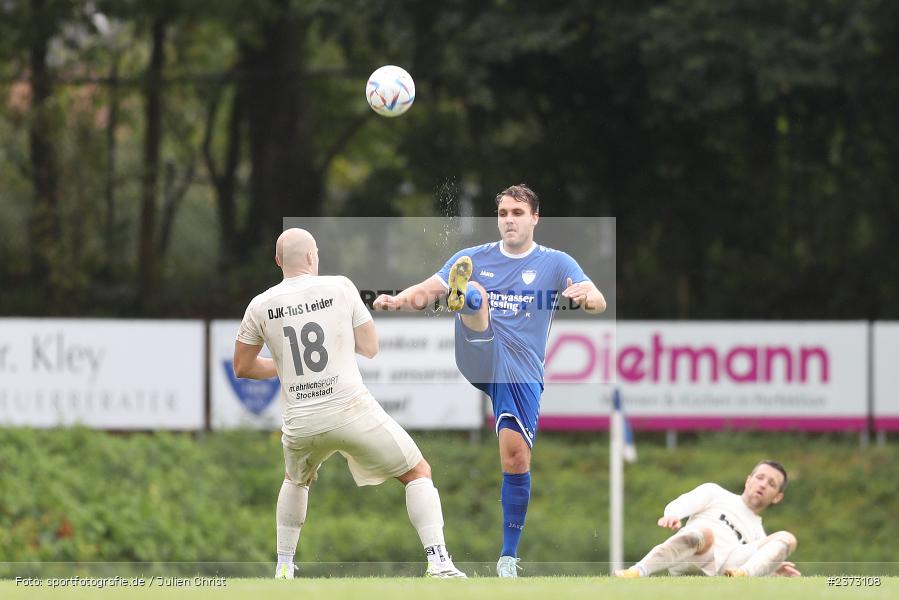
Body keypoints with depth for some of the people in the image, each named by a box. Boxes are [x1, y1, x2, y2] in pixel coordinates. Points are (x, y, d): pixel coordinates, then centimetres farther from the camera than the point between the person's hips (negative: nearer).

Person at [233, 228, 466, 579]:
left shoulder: (261, 306, 3)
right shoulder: (340, 289, -2)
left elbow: (242, 368, 12)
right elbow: (370, 348, 4)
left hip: (300, 423, 3)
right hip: (352, 411, -3)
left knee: (295, 480, 35)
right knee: (418, 472, 10)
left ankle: (284, 566, 30)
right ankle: (437, 560, -6)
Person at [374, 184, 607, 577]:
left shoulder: (556, 264, 6)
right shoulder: (472, 260, 11)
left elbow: (598, 302, -9)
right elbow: (427, 291, 2)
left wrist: (588, 297, -34)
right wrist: (398, 300, -20)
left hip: (521, 373, 0)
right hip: (478, 359, 0)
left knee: (516, 459, -8)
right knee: (476, 297, -27)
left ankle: (509, 555, 6)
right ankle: (464, 296, -68)